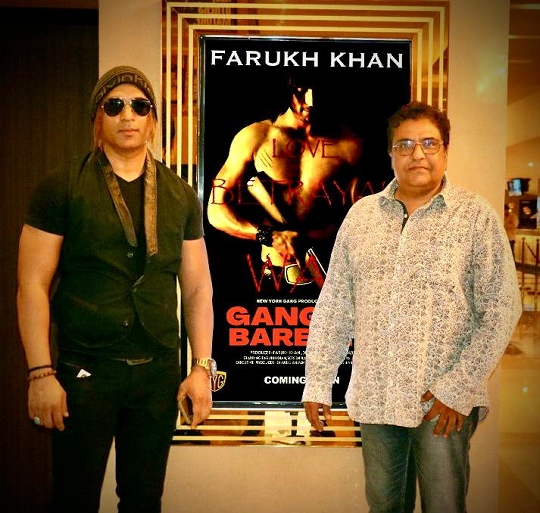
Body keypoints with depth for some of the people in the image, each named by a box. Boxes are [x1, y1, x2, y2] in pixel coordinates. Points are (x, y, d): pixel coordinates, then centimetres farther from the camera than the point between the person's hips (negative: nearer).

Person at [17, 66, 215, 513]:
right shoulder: (61, 188, -3)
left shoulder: (181, 197, 7)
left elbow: (197, 288, 7)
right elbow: (32, 285, -6)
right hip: (84, 372, -3)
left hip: (159, 374, 3)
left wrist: (202, 367, 2)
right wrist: (41, 373, -11)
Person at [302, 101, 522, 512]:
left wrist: (458, 388, -13)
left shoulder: (476, 216, -4)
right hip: (374, 399, 3)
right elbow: (334, 305, 7)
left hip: (444, 404, -3)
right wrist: (317, 383, 4)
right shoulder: (362, 214, 6)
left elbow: (502, 309, -7)